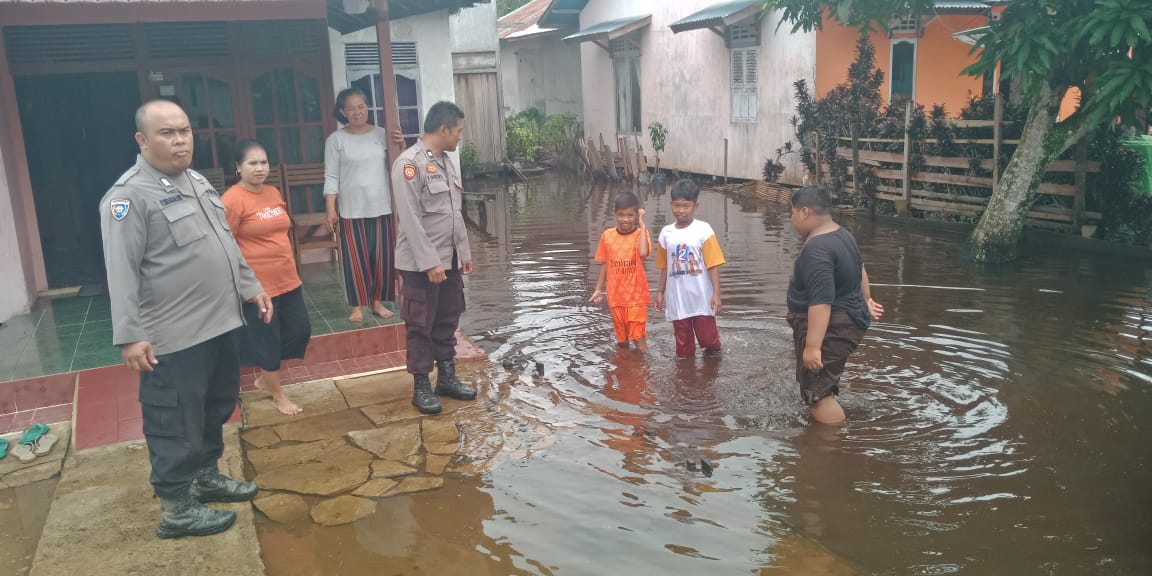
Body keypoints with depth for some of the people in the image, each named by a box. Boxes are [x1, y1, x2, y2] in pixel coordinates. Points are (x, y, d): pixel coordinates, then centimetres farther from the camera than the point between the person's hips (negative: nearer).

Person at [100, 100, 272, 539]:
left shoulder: (197, 182, 12)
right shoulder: (129, 196, -14)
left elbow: (226, 244, 21)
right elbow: (121, 272, -18)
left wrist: (250, 288, 19)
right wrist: (130, 335, -22)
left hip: (220, 323, 9)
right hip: (174, 337, -9)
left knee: (217, 409, 21)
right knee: (177, 423, 3)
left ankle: (207, 477, 40)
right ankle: (176, 509, 18)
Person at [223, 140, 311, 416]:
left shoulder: (273, 193, 8)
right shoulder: (233, 200, -15)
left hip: (287, 279, 8)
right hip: (258, 285, -8)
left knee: (300, 330, 14)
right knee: (267, 340, 6)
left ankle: (266, 377, 34)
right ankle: (278, 395, 23)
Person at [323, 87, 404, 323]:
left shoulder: (381, 134, 5)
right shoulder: (336, 139, -2)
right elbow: (331, 177, -3)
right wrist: (330, 208, -9)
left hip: (382, 207, 3)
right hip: (351, 209, -2)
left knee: (382, 256, 8)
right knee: (355, 259, 2)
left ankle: (378, 301, 22)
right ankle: (357, 305, 14)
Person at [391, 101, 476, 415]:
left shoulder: (446, 162, 11)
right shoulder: (409, 163, -16)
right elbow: (410, 219, -20)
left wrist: (464, 251, 16)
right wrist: (429, 262, -21)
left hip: (450, 259, 8)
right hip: (422, 263, -8)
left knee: (447, 322, 15)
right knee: (421, 326, 3)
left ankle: (447, 377, 27)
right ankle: (421, 386, 13)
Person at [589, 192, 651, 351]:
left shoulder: (641, 233, -11)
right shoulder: (607, 235, -1)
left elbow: (643, 253, -33)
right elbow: (605, 265, 9)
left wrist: (642, 224, -26)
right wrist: (598, 290, 11)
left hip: (636, 295, -4)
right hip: (616, 295, 4)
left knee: (639, 337, -3)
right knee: (621, 338, 17)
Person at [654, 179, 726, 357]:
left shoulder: (703, 230, -8)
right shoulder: (666, 233, 3)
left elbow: (713, 265, -9)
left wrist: (716, 293, -13)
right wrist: (660, 292, 11)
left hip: (701, 298, -3)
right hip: (677, 299, 3)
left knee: (708, 338, 4)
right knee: (683, 342, 12)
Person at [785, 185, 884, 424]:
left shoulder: (817, 249, -25)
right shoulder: (843, 235, 9)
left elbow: (821, 302, -31)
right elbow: (860, 269, 27)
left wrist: (812, 346, -31)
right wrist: (866, 301, 42)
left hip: (830, 328, -11)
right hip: (847, 322, 11)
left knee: (817, 392, -7)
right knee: (823, 387, 23)